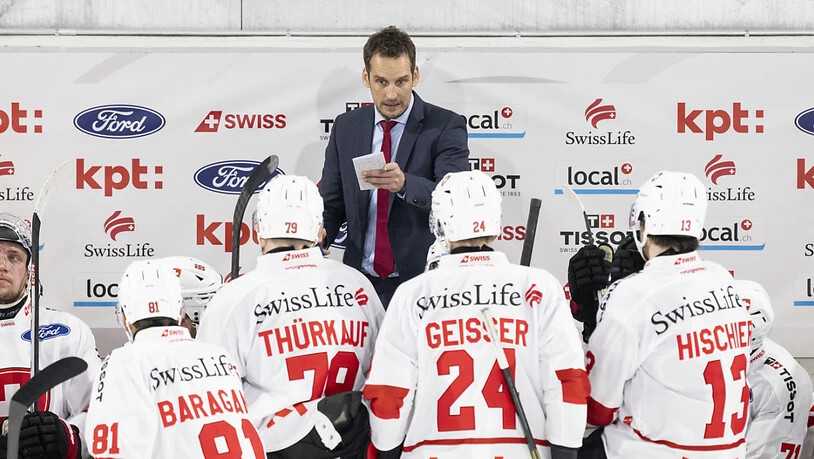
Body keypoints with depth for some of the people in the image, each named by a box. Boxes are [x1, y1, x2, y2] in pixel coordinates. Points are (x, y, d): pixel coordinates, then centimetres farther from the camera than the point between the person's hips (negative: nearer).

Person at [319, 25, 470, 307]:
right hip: (361, 281, 3)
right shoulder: (346, 127, 8)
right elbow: (332, 202, 12)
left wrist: (404, 184, -36)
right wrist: (319, 233, -11)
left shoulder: (445, 127, -5)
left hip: (422, 283, -3)